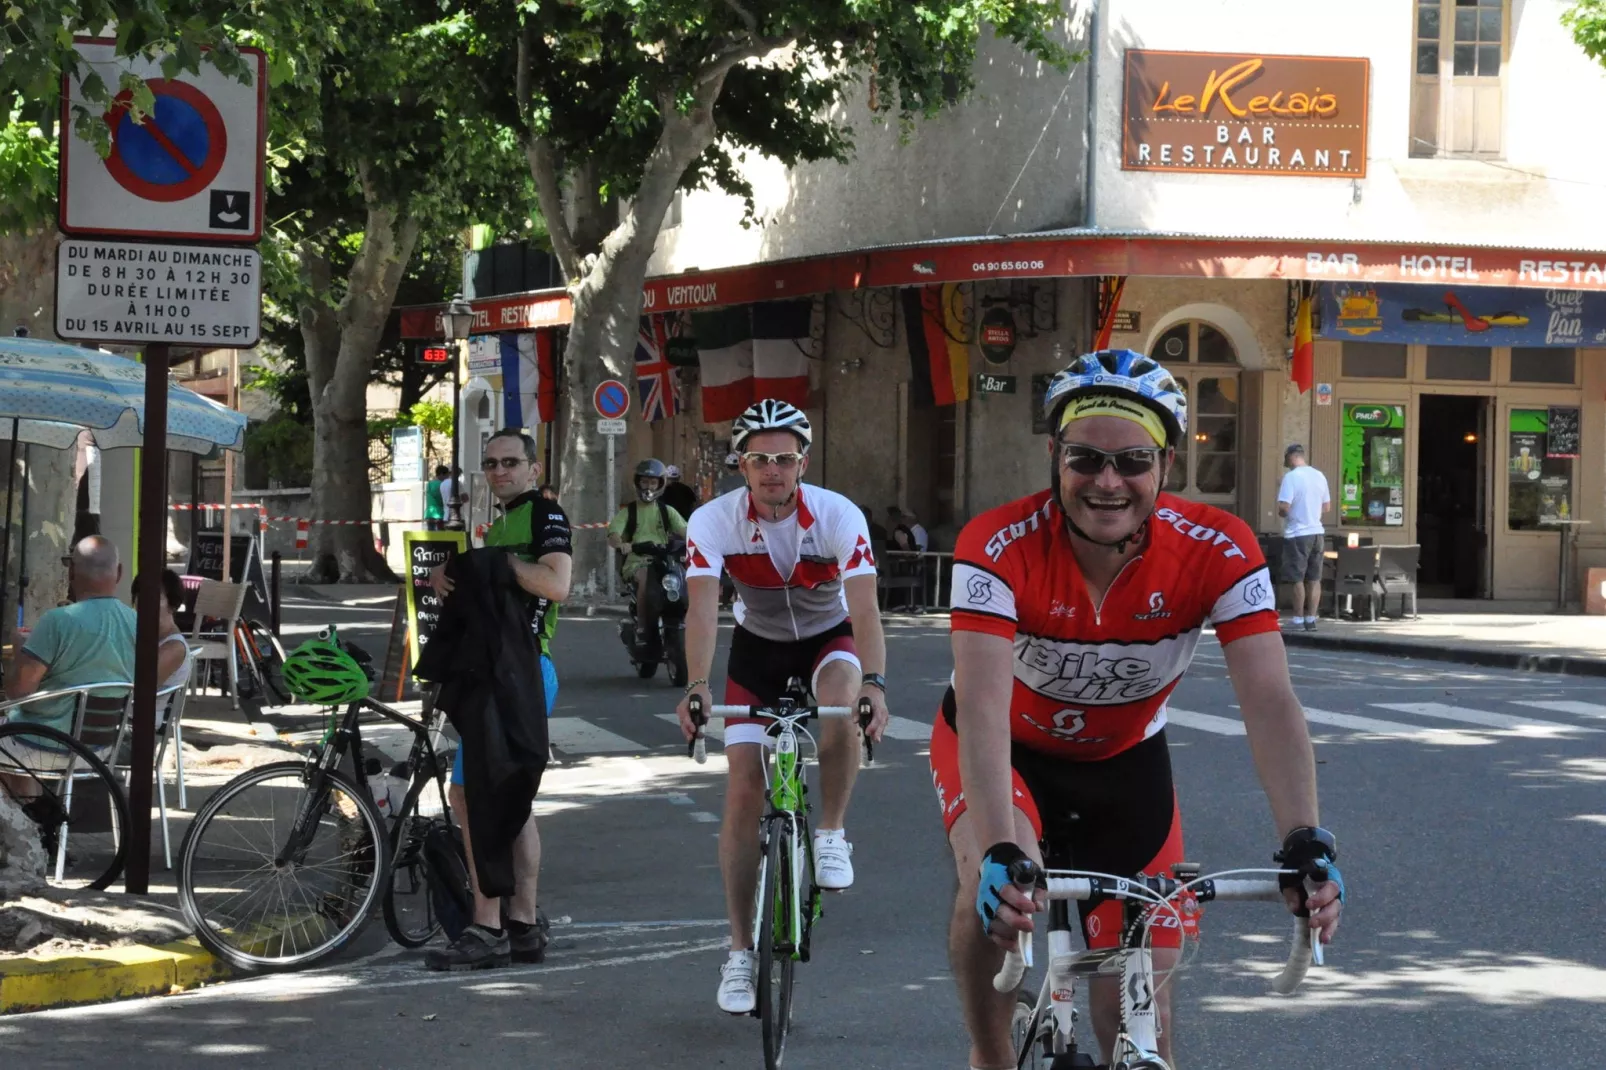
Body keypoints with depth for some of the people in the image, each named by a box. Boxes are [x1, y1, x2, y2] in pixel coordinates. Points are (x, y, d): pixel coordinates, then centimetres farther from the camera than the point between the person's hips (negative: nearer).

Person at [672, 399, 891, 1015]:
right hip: (757, 647, 1)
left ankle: (832, 835, -15)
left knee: (841, 694, -37)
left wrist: (874, 683, -51)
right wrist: (697, 688, -51)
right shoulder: (714, 522, -23)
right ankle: (740, 952, 1)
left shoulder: (840, 517, -25)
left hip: (829, 639, -1)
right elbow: (702, 609, -34)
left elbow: (864, 610, -34)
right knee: (744, 790, -8)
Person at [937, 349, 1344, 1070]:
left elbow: (1270, 702, -33)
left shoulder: (1218, 551, -26)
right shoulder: (1000, 546, -31)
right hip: (1003, 749, -2)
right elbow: (983, 703, -41)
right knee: (996, 886, -35)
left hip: (1124, 764, 2)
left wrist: (1306, 846, -47)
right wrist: (1000, 851, -55)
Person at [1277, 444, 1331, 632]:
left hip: (1297, 534, -6)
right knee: (1314, 579, 9)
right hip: (1316, 532, 6)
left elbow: (1283, 508, -20)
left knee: (1297, 579, 0)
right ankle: (1311, 619, 11)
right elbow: (1327, 507, 13)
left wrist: (1281, 512, 1)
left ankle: (1298, 620, 3)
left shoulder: (1291, 477, -14)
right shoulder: (1319, 476, 7)